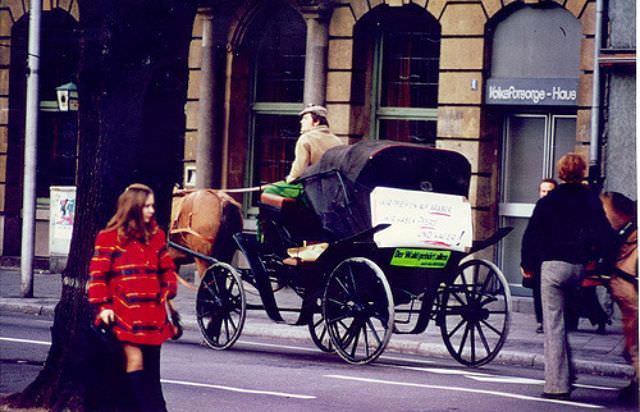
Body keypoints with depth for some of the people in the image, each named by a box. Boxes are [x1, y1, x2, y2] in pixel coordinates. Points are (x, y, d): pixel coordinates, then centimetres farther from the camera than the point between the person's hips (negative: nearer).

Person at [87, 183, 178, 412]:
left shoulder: (156, 235, 13)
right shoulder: (109, 237, -3)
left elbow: (167, 268, 20)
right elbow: (97, 274, -3)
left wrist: (168, 291, 4)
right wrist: (103, 306, -10)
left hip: (152, 313, 5)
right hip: (125, 313, -5)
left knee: (151, 366, 9)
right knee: (135, 361, -14)